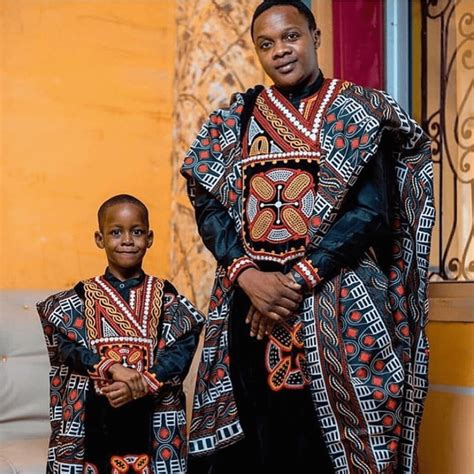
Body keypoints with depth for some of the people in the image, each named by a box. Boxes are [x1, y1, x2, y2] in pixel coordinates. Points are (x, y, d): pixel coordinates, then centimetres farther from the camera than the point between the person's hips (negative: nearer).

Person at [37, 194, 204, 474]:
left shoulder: (165, 297, 5)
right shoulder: (81, 297, 6)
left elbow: (181, 350, -6)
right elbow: (68, 345, -8)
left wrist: (142, 385, -21)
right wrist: (111, 368, -24)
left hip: (153, 415, 0)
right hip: (93, 413, 0)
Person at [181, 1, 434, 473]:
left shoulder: (359, 112, 2)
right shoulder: (234, 119, 12)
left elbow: (370, 211, -8)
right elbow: (208, 209, 6)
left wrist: (296, 281, -15)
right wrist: (248, 276, -12)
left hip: (338, 308, -3)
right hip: (249, 307, 3)